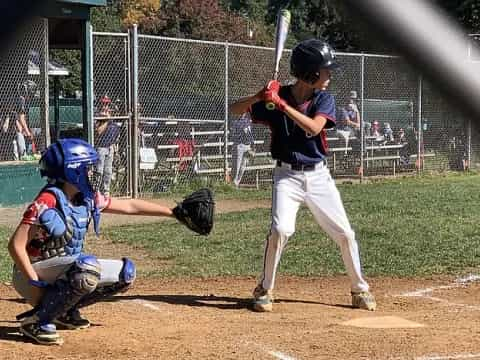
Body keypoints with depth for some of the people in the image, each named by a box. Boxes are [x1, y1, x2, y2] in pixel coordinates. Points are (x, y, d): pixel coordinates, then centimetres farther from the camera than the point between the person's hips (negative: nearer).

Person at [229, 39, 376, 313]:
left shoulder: (324, 98, -4)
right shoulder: (277, 96, -6)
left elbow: (314, 128, -23)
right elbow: (235, 110, -4)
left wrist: (282, 104, -28)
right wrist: (259, 97, -23)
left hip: (319, 175, 2)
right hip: (288, 175, -2)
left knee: (345, 233, 3)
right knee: (281, 229, -20)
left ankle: (360, 289, 21)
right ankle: (265, 290, -2)